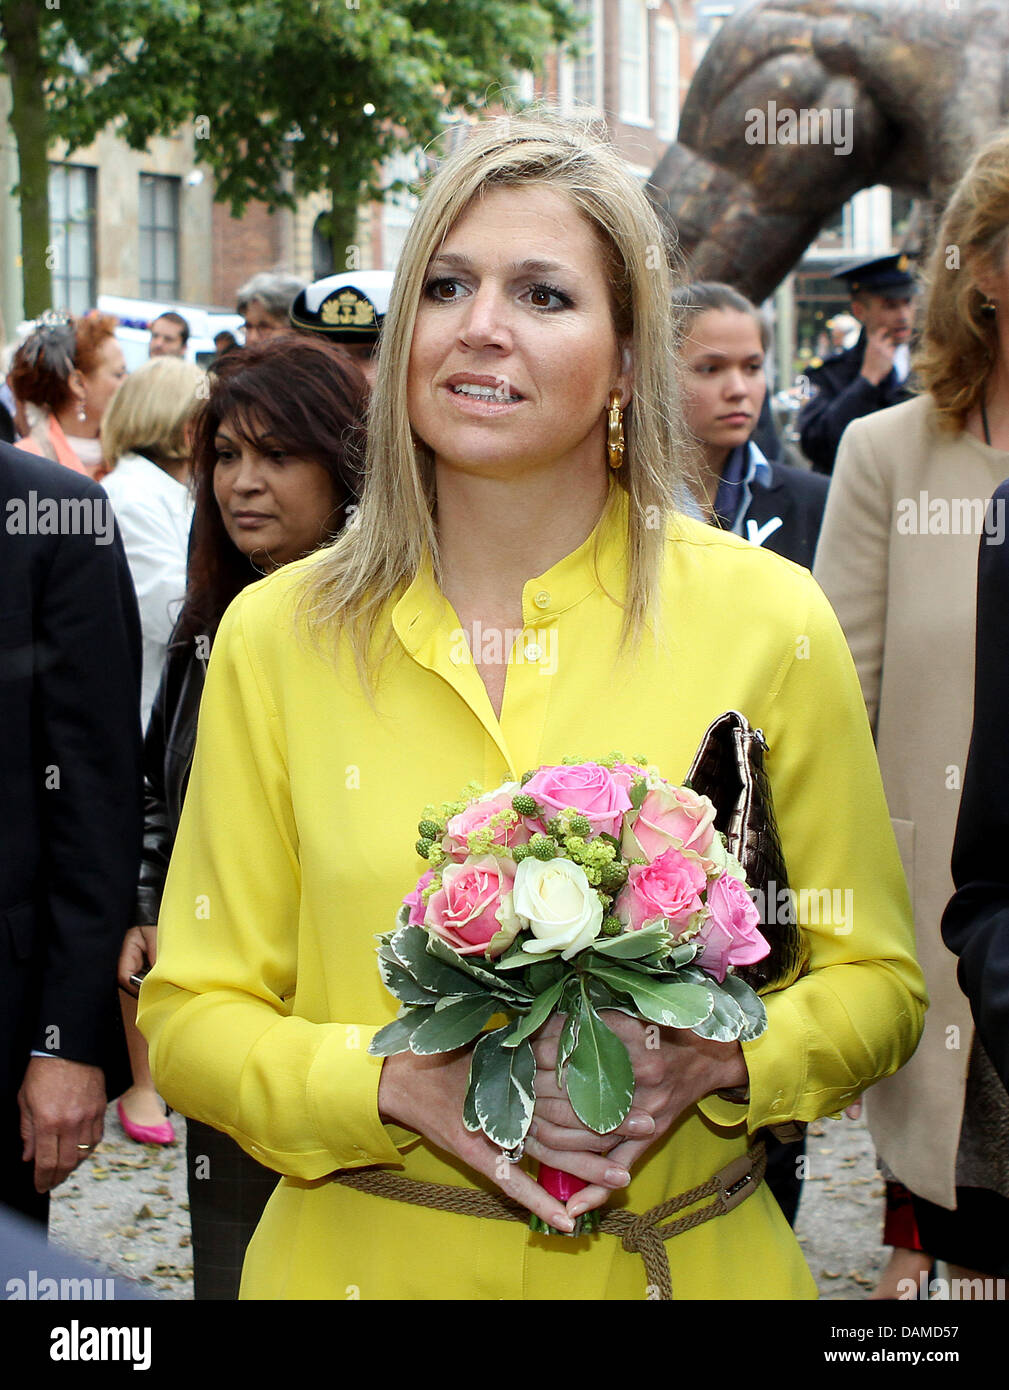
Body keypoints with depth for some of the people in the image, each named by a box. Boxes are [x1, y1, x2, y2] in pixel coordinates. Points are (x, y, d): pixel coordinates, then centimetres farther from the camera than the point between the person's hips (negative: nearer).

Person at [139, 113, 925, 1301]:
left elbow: (874, 980, 1)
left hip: (686, 1261, 0)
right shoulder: (275, 633, -5)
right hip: (366, 1259, 0)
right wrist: (401, 1086, -19)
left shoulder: (770, 620, -7)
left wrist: (717, 1057, -18)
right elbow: (192, 1014, -2)